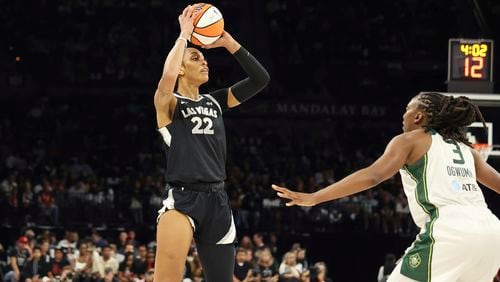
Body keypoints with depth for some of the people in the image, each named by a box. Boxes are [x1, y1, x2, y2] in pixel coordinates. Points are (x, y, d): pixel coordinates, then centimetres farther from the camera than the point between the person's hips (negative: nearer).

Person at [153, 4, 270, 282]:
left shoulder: (215, 101, 17)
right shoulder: (168, 103, 1)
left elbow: (260, 79, 11)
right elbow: (168, 76, -23)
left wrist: (227, 41, 5)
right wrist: (184, 35, -11)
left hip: (217, 200, 6)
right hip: (182, 198, -6)